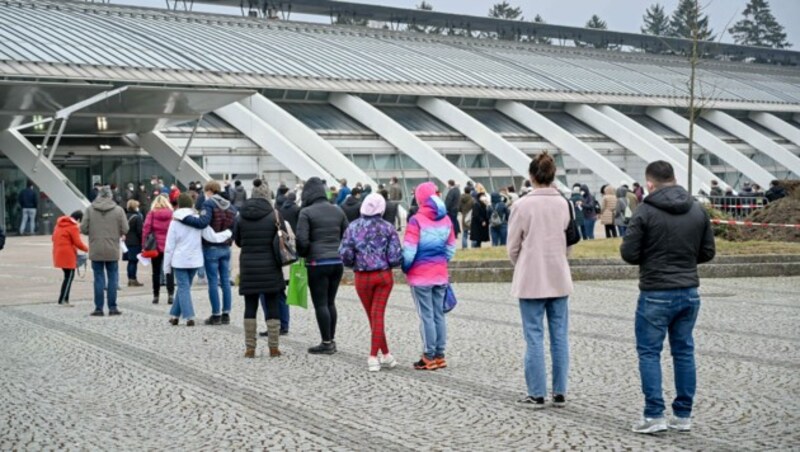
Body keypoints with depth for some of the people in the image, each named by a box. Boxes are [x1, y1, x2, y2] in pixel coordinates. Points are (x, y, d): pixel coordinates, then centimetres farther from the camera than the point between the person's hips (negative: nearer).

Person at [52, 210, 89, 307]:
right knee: (69, 277, -2)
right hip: (68, 255, -9)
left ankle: (65, 299, 13)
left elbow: (54, 238, 18)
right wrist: (87, 249, 0)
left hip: (59, 254, 9)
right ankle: (62, 300, -4)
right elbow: (77, 243, -15)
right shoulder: (73, 227, -12)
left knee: (68, 276, 14)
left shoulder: (59, 224, 14)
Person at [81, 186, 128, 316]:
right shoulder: (118, 210, -5)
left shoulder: (90, 210, -3)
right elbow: (124, 230, -6)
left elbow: (83, 229, -4)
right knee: (113, 279, 8)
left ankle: (99, 308, 7)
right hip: (112, 251, -1)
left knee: (99, 279, 6)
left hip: (96, 251, 1)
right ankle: (112, 307, 8)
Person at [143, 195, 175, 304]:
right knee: (169, 271, 3)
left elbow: (146, 228, -6)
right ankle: (170, 294, -9)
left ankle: (156, 296, 12)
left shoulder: (152, 213, -1)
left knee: (156, 272, 10)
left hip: (156, 246, 0)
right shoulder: (172, 213, -1)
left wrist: (144, 245, -2)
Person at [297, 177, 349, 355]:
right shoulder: (337, 211, 10)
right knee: (330, 302, 15)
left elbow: (302, 240, -14)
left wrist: (302, 254, 4)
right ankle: (331, 340, 19)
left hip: (317, 263, -6)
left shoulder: (306, 212, -8)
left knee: (320, 304, 0)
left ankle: (327, 343, 2)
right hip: (337, 262, 6)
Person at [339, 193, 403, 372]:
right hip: (384, 275, -1)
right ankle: (373, 357, -1)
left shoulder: (353, 227, -4)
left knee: (372, 315, 12)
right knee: (378, 315, 3)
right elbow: (395, 257, -11)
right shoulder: (387, 227, -7)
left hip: (362, 277, 1)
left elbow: (344, 253, -9)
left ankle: (386, 355, 17)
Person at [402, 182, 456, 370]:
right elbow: (451, 248, 9)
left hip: (421, 275, -5)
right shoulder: (446, 220, 5)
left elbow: (409, 250, -14)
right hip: (441, 275, 5)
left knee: (426, 316, 0)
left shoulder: (416, 220, -13)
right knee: (439, 314, 10)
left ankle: (429, 357, 3)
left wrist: (405, 268, 1)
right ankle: (439, 356, 14)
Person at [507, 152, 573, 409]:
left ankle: (537, 394, 5)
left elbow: (513, 246, -3)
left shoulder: (524, 205, -10)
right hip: (559, 278, 4)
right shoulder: (563, 204, 1)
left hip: (531, 279, -4)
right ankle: (559, 393, 12)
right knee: (560, 336, 8)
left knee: (535, 338, 2)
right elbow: (568, 238, 8)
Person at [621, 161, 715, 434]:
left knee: (649, 352, 4)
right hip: (689, 292, 5)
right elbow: (708, 252, 8)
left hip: (656, 294, -5)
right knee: (684, 351, 12)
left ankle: (654, 416, 1)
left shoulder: (646, 212, -12)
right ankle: (683, 416, 17)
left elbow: (629, 254, -12)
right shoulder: (698, 210, 4)